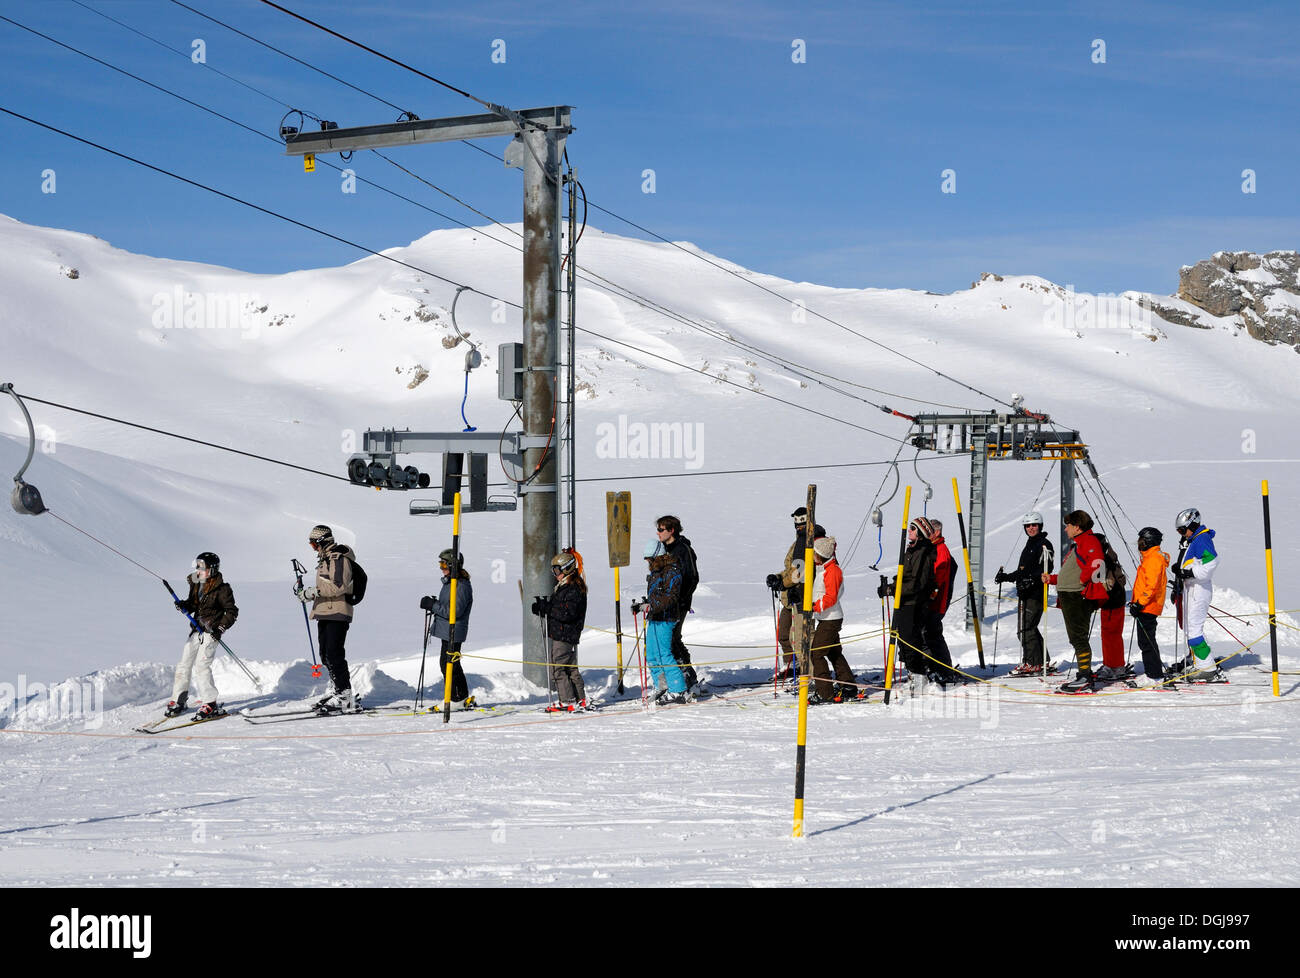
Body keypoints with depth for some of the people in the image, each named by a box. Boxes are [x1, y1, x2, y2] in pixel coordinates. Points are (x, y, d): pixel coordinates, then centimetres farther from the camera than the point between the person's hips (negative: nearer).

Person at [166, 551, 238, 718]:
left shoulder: (222, 589, -10)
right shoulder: (196, 584, 10)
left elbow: (232, 612, -7)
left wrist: (221, 628, -16)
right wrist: (184, 606, -3)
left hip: (211, 631, -7)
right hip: (197, 629, 7)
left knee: (200, 666, -16)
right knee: (184, 664, 7)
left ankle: (210, 705, -11)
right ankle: (178, 701, 20)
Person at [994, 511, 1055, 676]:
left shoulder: (1044, 545, -6)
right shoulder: (1030, 545, 23)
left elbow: (1047, 568, -17)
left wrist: (1032, 579, -28)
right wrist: (1006, 577, 22)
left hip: (1036, 593, -10)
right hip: (1025, 594, 10)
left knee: (1026, 628, -13)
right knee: (1028, 628, 11)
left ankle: (1033, 664, -11)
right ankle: (1043, 662, 18)